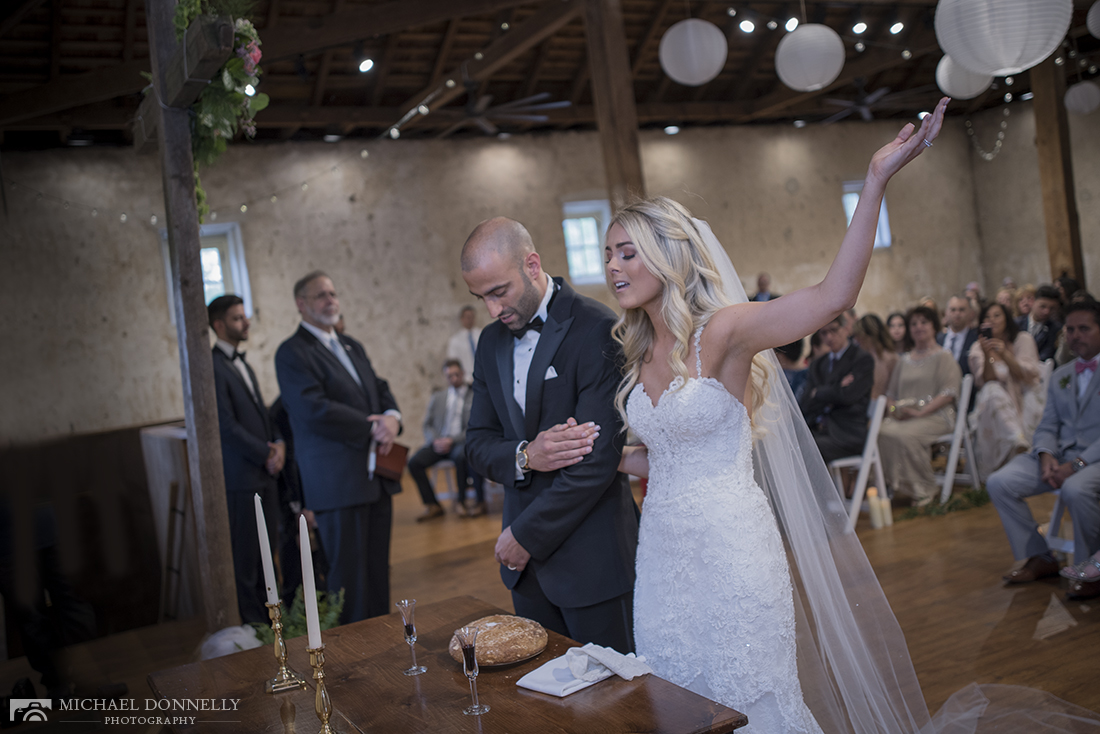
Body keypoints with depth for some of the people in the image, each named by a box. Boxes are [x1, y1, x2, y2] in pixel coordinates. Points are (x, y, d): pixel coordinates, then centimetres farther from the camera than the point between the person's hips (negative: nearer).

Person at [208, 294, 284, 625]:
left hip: (265, 473, 9)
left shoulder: (242, 365, 17)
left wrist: (279, 443, 1)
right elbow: (227, 427, -17)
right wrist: (266, 453, -9)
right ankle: (252, 621, 10)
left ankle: (268, 615, 24)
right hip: (241, 476, -9)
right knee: (244, 555, 0)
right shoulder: (213, 368, -13)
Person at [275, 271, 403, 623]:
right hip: (337, 482, -7)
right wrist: (371, 427, -16)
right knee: (349, 574, -2)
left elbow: (380, 389, 17)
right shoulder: (291, 353, -6)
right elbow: (313, 410, -18)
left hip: (376, 475, 8)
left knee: (378, 568, 13)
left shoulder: (352, 346, 19)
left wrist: (391, 417, -6)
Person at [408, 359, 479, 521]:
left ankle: (460, 500, -17)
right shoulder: (437, 397, 20)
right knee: (414, 462, -23)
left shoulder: (475, 397, 7)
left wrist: (451, 440, -15)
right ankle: (432, 506, -14)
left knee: (462, 456, -38)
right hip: (438, 442, 4)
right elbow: (427, 424, 16)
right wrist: (435, 440, -7)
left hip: (461, 442, -4)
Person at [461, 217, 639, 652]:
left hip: (591, 556, -6)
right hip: (526, 555, 6)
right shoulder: (492, 342, 9)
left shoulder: (596, 330, -15)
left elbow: (597, 460, -20)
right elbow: (477, 443, 9)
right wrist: (523, 456, -14)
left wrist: (526, 535, -13)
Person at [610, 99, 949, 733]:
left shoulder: (721, 333, -15)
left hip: (729, 549, -7)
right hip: (664, 549, 7)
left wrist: (878, 179, -34)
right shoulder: (639, 354, 6)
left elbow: (834, 295, -29)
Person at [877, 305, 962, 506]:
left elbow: (949, 392, -7)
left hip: (934, 415, -5)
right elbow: (891, 392, 22)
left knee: (906, 434, -34)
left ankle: (924, 489, -17)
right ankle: (897, 485, -17)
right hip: (903, 416, 5)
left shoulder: (943, 356, 5)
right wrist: (892, 408, -1)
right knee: (883, 432, -27)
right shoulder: (905, 360, 23)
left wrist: (920, 412, -16)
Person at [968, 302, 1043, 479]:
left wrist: (1005, 355, -23)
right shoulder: (978, 347, 6)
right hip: (995, 403, 0)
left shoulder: (1023, 339, 4)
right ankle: (1019, 444, -51)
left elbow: (1028, 375, -8)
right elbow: (986, 381, -7)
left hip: (1025, 397, 0)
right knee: (993, 389, -35)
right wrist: (986, 356, -24)